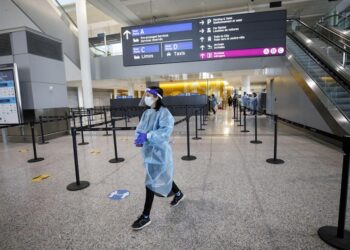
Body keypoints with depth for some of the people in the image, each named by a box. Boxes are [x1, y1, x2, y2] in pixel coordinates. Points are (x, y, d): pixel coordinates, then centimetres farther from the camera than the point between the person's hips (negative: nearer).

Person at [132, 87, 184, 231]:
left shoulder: (164, 112, -15)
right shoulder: (146, 113, 8)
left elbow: (166, 130, -28)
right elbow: (140, 128, 6)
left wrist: (147, 136, -33)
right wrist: (138, 138, -15)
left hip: (159, 150, -8)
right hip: (148, 149, 8)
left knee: (151, 181, -4)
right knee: (161, 175, 22)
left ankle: (145, 217, 10)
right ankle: (178, 193, 47)